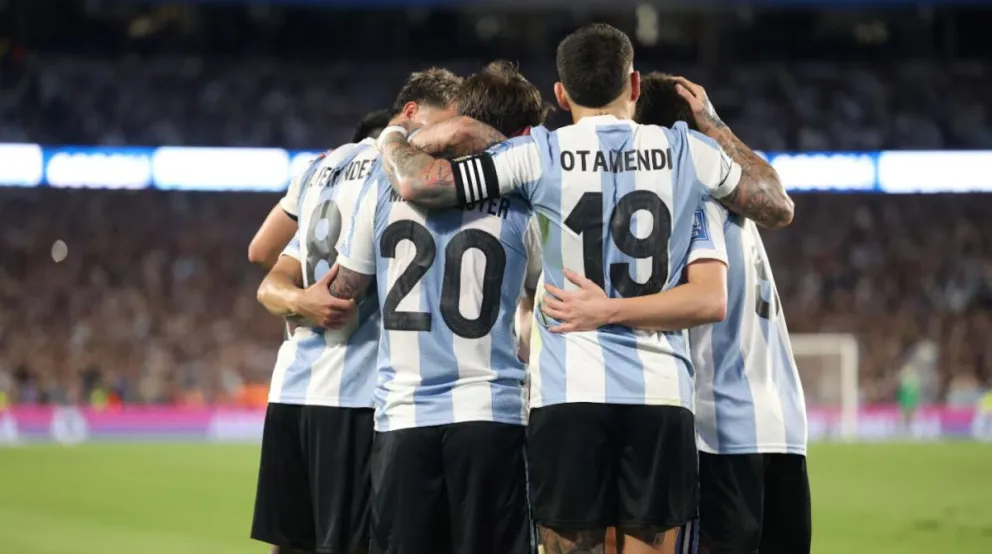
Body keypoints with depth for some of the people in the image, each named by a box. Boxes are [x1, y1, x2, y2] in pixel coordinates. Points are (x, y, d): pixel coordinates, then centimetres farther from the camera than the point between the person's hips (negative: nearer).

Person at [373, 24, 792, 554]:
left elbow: (416, 182, -7)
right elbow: (778, 207, 22)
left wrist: (391, 135, 16)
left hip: (570, 391, -2)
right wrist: (715, 123, 32)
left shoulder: (540, 155, -2)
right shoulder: (688, 151, 5)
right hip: (661, 390, 2)